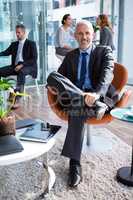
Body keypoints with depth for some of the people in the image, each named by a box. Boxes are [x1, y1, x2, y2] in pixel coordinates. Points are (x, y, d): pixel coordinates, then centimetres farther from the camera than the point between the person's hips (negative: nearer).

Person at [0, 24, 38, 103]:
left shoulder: (31, 43, 3)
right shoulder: (14, 44, 20)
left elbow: (34, 59, -6)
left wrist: (22, 65, -18)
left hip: (28, 67, -6)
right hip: (15, 66, 6)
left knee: (21, 71, -39)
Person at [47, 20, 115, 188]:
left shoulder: (104, 51, 8)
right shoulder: (70, 56, 22)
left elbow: (107, 73, -11)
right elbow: (59, 75, 18)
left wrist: (96, 93, -33)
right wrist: (51, 85, -10)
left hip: (97, 96, -3)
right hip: (74, 95, 4)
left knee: (77, 110, -37)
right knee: (52, 75, -23)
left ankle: (75, 164, -30)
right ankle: (89, 102, -36)